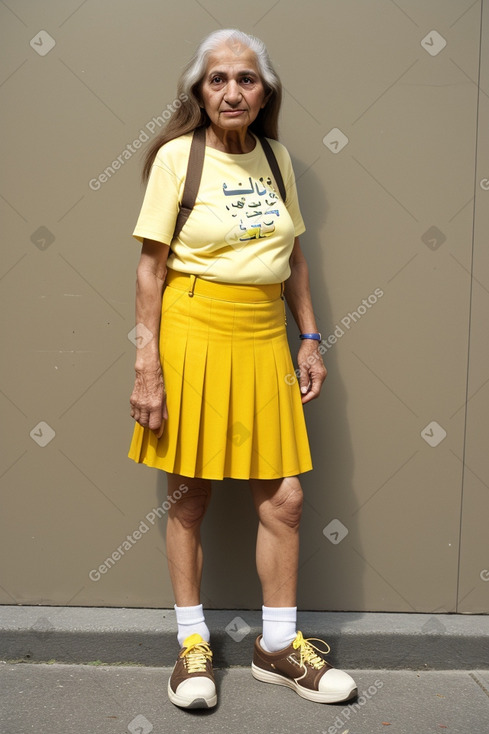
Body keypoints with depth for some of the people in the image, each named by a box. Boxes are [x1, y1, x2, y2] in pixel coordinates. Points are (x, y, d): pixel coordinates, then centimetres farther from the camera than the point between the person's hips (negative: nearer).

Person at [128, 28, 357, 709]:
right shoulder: (178, 156, -5)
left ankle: (278, 645, 23)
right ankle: (193, 643, 24)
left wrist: (310, 339, 10)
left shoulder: (276, 157, 9)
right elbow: (151, 267, -6)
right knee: (189, 494, 6)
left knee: (283, 496, 5)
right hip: (194, 332, -4)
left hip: (265, 339, 5)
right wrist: (148, 369, -11)